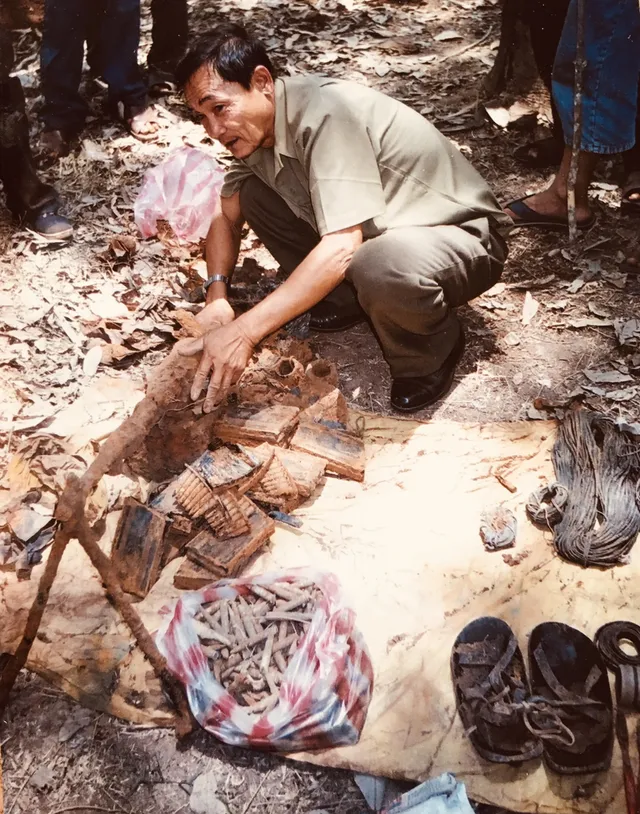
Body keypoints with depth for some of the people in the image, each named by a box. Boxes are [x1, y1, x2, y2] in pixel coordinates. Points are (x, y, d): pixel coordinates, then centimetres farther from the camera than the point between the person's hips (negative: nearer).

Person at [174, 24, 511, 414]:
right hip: (381, 230, 8)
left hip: (461, 236, -7)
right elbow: (226, 214, 8)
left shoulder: (324, 113, -28)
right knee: (252, 192, -1)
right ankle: (346, 296, 8)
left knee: (380, 265, -42)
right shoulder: (259, 124, -3)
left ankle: (433, 348, -9)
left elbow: (342, 246, -36)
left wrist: (244, 331, -38)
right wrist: (217, 297, -10)